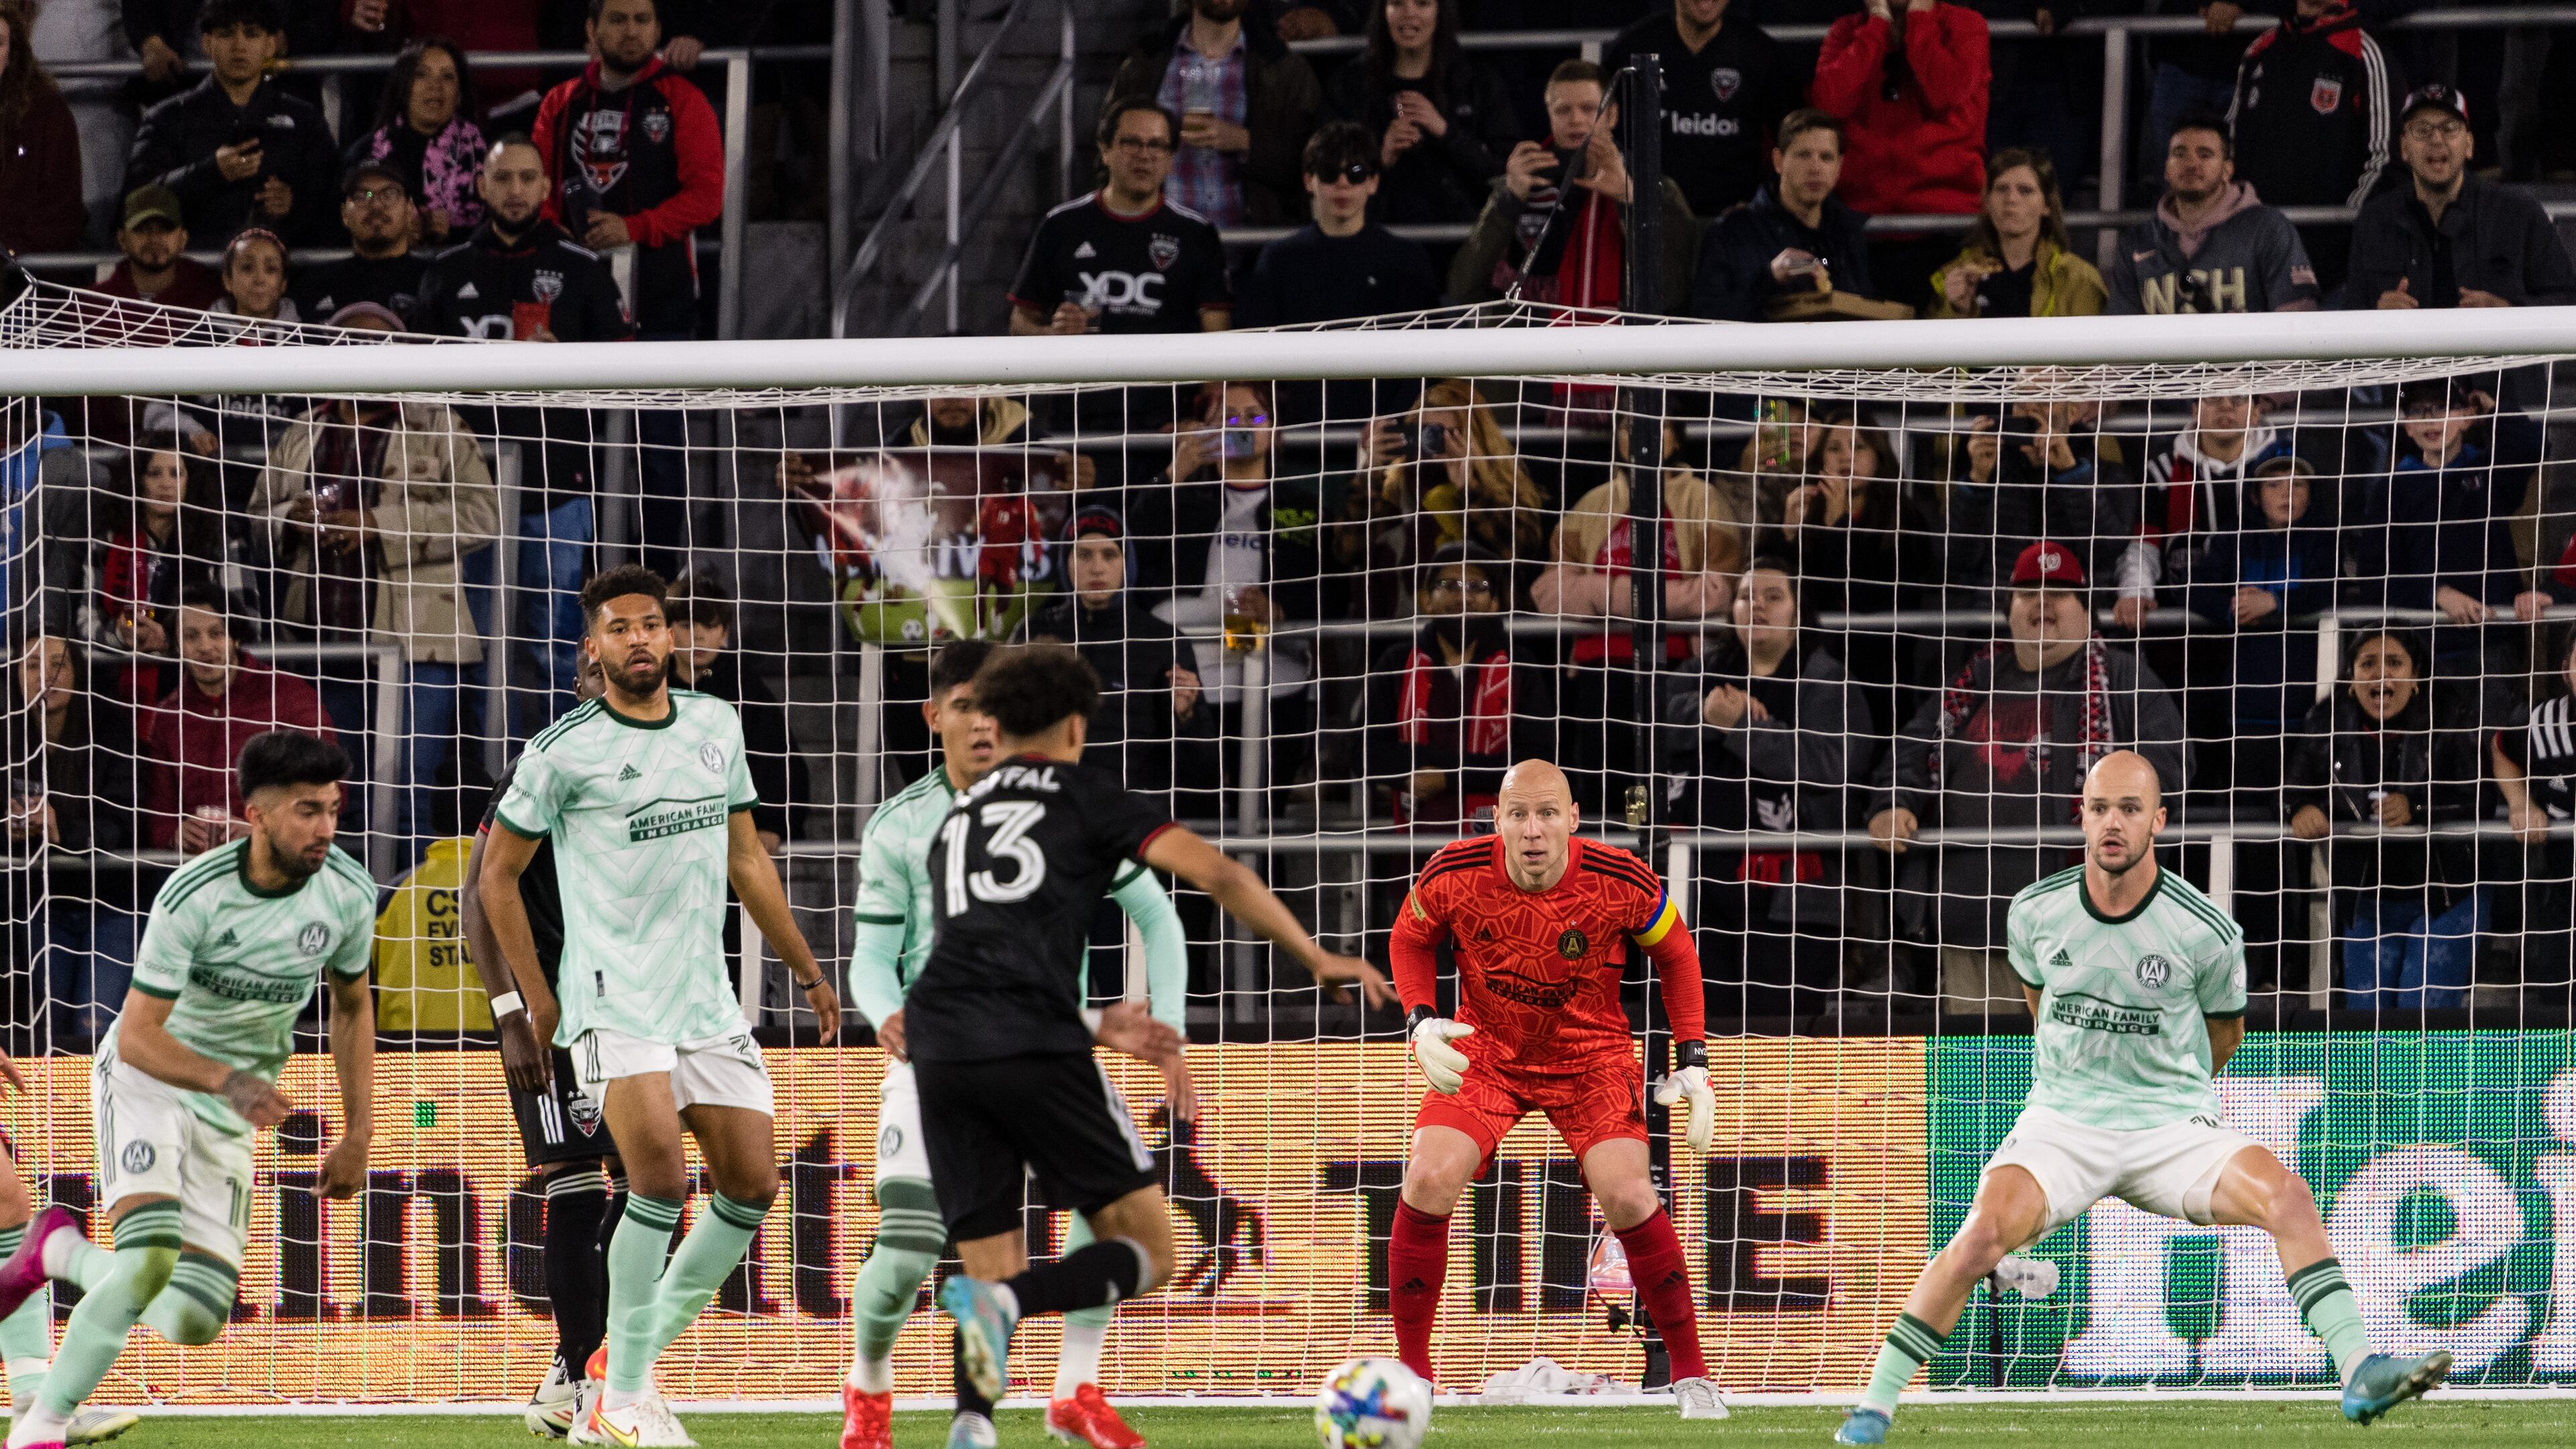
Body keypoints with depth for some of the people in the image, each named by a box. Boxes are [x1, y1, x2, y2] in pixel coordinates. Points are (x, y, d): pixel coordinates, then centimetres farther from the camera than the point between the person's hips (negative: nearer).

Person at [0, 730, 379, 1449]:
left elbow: (352, 1005, 10)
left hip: (229, 1119, 5)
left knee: (192, 1321, -5)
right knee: (153, 1254, -30)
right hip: (145, 1081, -5)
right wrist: (230, 1080, -41)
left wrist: (359, 1133, 7)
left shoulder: (349, 896, -9)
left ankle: (63, 1252, 23)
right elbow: (139, 1036, -24)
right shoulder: (193, 895, -24)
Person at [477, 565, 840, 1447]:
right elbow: (497, 876, 2)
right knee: (661, 1178, -21)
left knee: (753, 1185, 2)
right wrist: (536, 1002, 0)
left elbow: (744, 859, 21)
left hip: (708, 1001, 6)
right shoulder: (564, 752, -6)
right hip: (613, 1001, -6)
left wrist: (805, 969, 22)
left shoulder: (715, 728, 10)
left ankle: (639, 1356, 17)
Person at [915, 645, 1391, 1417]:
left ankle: (972, 1428, -15)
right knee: (1146, 1250, 2)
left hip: (939, 1048, 5)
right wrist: (1315, 958, 7)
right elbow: (1214, 871, 0)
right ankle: (1004, 1302, -25)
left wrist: (1095, 1026, 37)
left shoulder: (956, 819, 27)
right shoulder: (1086, 795, 12)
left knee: (993, 1265, 11)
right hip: (1035, 1046, -5)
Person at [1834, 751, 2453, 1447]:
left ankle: (2358, 1372, -29)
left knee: (2284, 1193, -28)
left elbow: (2225, 1030, 11)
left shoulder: (2208, 933, -9)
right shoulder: (2036, 912, -2)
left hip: (2173, 1127, 0)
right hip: (2061, 1124, 0)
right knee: (1984, 1233, -27)